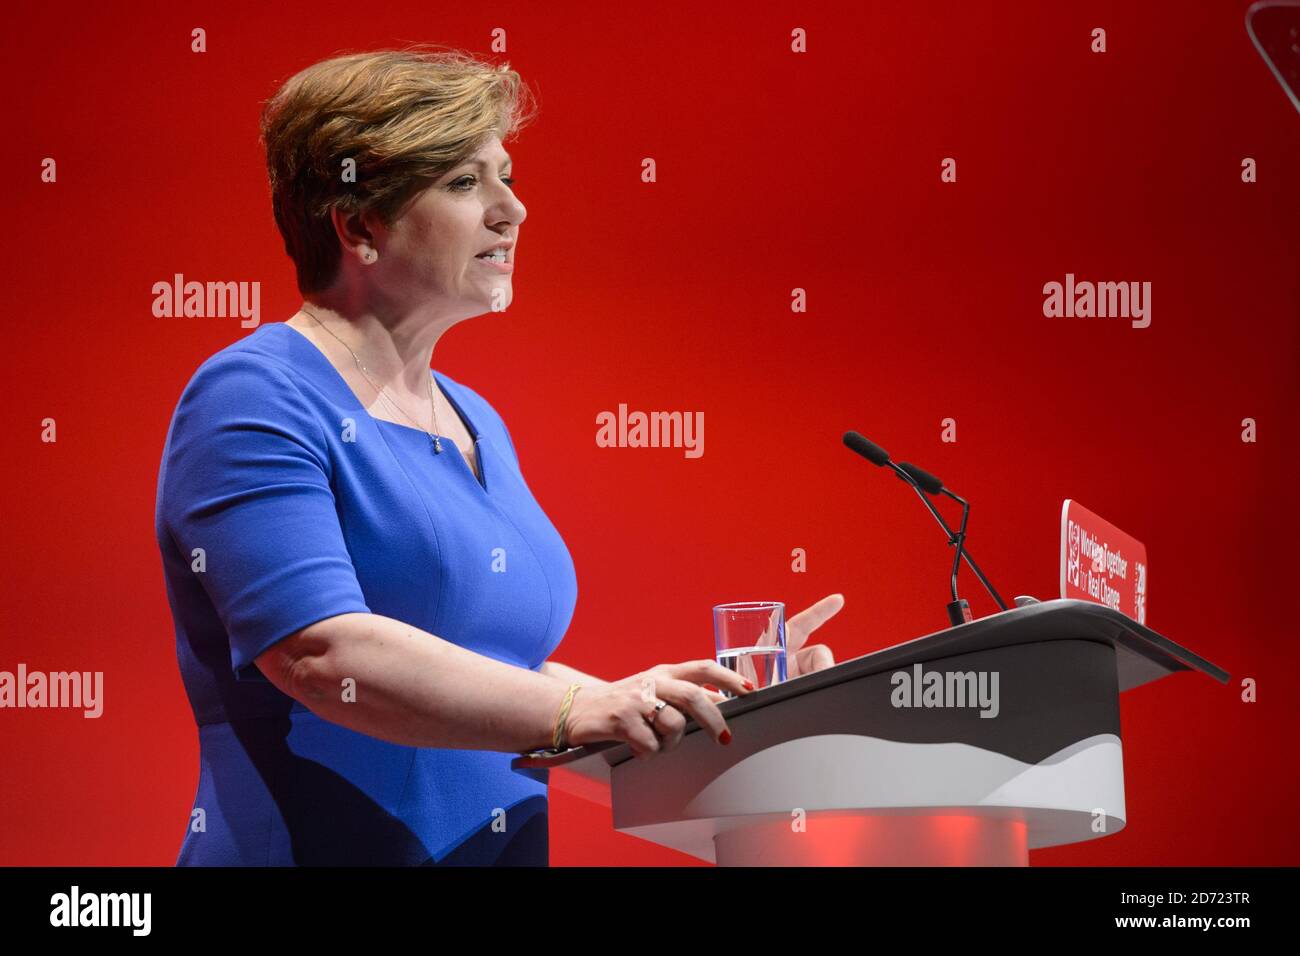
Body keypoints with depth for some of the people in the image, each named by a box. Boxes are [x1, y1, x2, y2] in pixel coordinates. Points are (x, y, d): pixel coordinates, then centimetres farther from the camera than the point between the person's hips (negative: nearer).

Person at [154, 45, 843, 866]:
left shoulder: (474, 420, 17)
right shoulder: (255, 399, -8)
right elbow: (321, 651, -21)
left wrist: (701, 703, 8)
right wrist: (573, 711, -27)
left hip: (502, 845, 7)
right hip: (318, 847, -7)